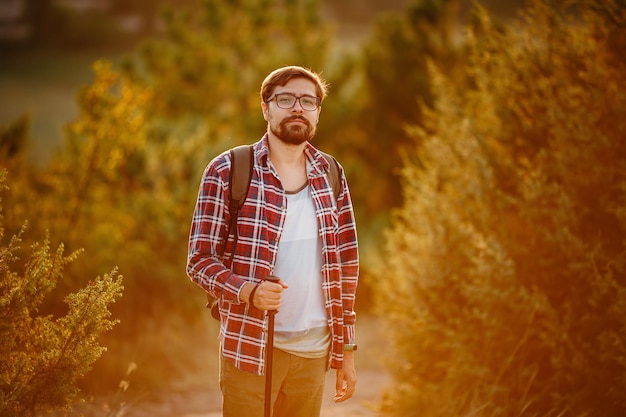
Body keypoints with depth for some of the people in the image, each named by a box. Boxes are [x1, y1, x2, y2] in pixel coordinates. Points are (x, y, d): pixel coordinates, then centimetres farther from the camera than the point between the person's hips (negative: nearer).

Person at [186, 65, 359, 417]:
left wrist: (347, 352, 10)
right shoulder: (226, 172, -4)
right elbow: (200, 259, -5)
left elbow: (346, 265, 11)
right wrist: (249, 291, -24)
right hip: (250, 347, -3)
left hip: (314, 350, 4)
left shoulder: (331, 176, 8)